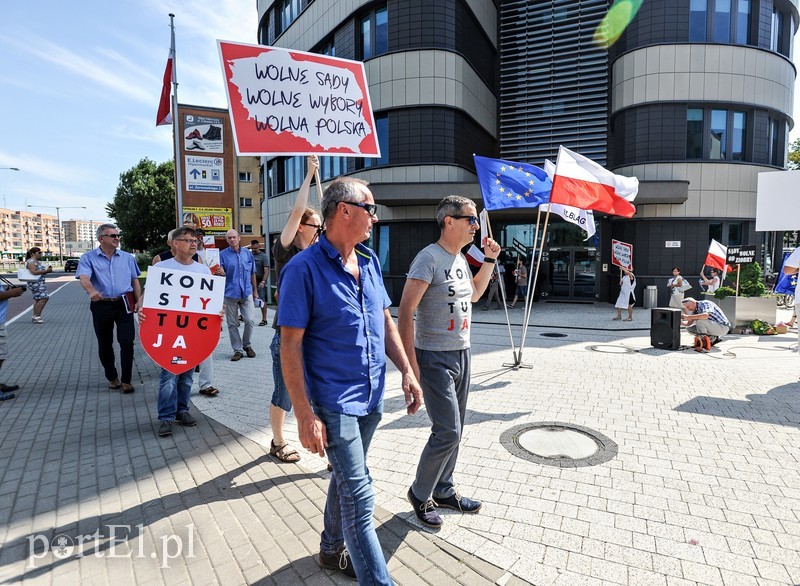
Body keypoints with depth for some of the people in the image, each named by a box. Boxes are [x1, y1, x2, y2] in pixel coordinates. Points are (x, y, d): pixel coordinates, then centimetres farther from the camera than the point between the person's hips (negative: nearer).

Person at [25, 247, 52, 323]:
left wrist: (48, 270, 5)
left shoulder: (38, 262, 17)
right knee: (44, 298, -16)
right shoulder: (31, 261, -13)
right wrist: (46, 271, -24)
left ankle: (35, 316, 16)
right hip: (35, 283, -10)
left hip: (40, 283, 10)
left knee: (38, 299, 11)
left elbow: (41, 271, 25)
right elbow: (34, 272, -25)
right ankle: (37, 317, -14)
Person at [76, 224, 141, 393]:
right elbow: (84, 278, -16)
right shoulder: (88, 258, 1)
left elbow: (135, 281, 14)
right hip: (101, 305, 0)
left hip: (124, 304, 1)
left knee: (127, 341, -7)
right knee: (104, 344, 11)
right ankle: (112, 377, 28)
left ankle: (126, 380, 2)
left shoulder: (127, 257, 10)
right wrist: (92, 291, -37)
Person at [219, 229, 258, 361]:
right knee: (232, 324, 4)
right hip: (230, 293, -1)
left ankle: (246, 345, 18)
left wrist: (255, 290, 15)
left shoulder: (248, 253, 9)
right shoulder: (223, 255, 1)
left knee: (250, 320, -5)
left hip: (247, 293, 1)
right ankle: (237, 350, 15)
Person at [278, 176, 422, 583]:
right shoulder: (304, 269, -16)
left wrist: (407, 372, 5)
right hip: (334, 402, -7)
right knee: (360, 498, -2)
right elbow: (290, 345, -17)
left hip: (371, 397, 7)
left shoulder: (370, 261, 5)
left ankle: (332, 550, 45)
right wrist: (305, 415, -19)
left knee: (345, 478, 24)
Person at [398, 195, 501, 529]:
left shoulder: (460, 259, 11)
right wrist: (410, 364, -23)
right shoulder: (429, 258, -15)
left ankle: (443, 491, 31)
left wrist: (490, 261, 15)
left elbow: (474, 294, 28)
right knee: (448, 432, -7)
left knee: (454, 431, 14)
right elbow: (405, 310, -19)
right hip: (435, 358, -8)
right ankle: (420, 494, 15)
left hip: (461, 354, 8)